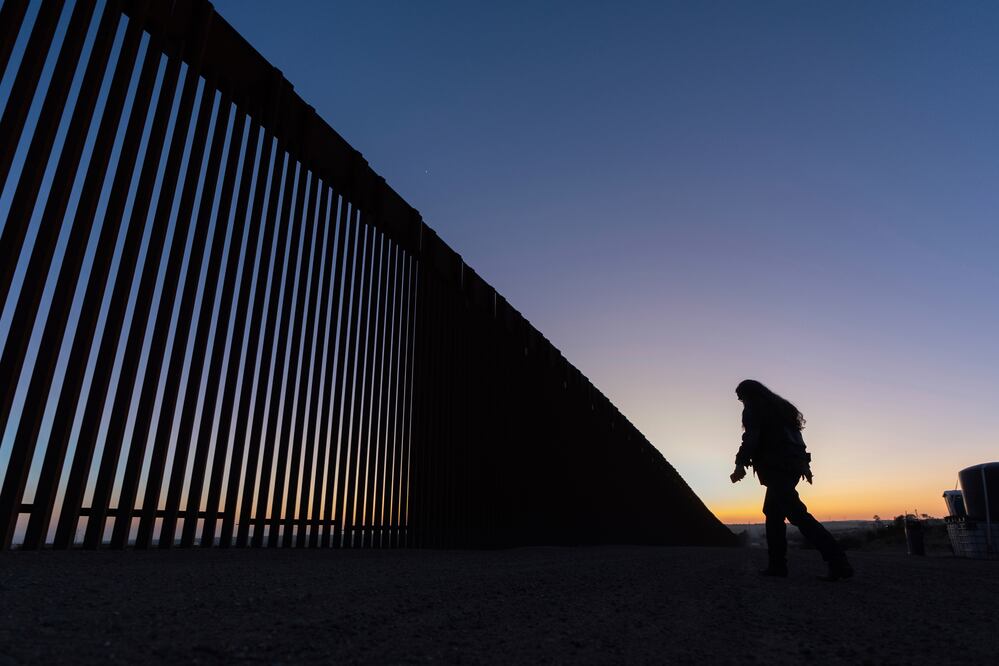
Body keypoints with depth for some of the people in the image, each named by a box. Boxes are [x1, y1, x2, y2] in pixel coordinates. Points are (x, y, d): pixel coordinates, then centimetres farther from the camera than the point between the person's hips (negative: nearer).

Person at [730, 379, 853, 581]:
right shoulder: (779, 407, 24)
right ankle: (777, 565, 11)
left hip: (777, 468, -9)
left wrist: (740, 464, -18)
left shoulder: (753, 410, -1)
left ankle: (838, 562, -23)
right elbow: (795, 436, 22)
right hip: (793, 464, 9)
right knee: (773, 512, 14)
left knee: (798, 515, -15)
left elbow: (751, 438, -15)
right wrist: (804, 464, 22)